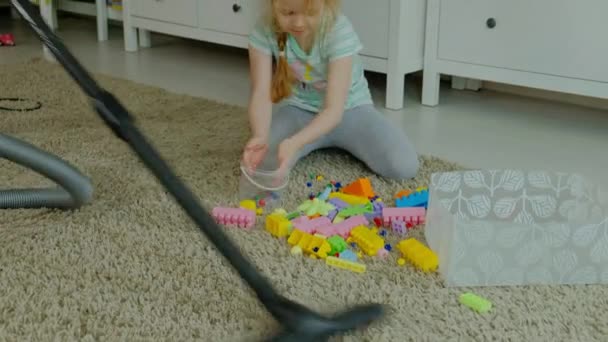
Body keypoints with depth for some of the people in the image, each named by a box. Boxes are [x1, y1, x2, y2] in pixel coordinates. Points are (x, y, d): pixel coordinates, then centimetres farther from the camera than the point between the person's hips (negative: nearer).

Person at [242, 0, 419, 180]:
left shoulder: (339, 31, -29)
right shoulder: (264, 32, -21)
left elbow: (334, 109, -33)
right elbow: (261, 94, -23)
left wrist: (294, 143, -51)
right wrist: (260, 137, -46)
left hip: (349, 108, -1)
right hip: (299, 109, 2)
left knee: (404, 166, -22)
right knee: (264, 161, -28)